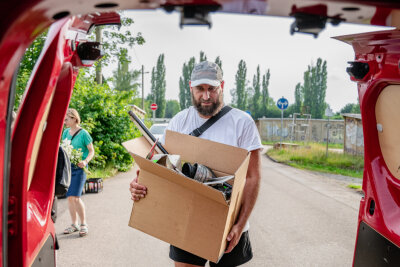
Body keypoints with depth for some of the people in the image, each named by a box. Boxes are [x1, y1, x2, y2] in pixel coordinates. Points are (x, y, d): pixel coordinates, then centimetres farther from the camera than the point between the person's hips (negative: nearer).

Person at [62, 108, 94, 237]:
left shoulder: (83, 133, -6)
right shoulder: (66, 132, 10)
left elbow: (91, 151, -3)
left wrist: (85, 161, -20)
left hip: (78, 168, -6)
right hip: (67, 167, 6)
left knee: (75, 197, -13)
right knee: (69, 197, 7)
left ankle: (83, 224, 2)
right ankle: (74, 224, 20)